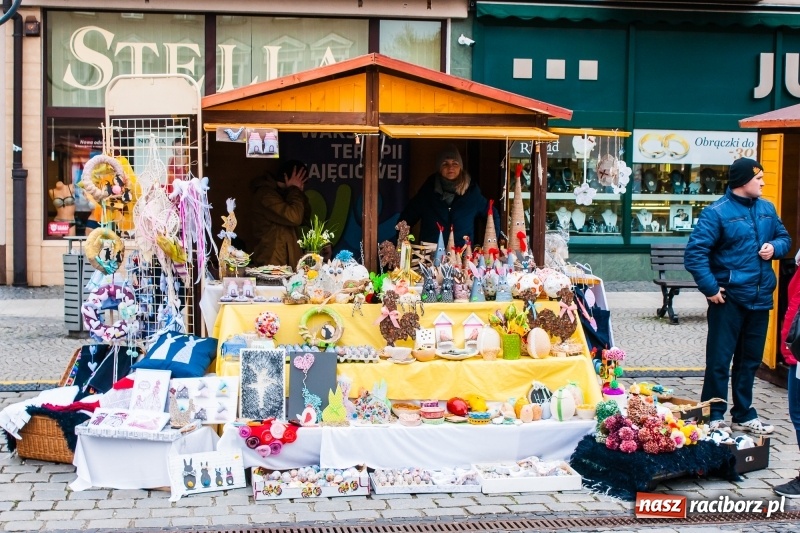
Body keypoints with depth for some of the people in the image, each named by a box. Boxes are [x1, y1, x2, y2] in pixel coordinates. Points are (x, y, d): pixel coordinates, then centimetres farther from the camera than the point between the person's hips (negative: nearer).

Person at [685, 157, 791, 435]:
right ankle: (714, 416, 9)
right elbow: (694, 253, -15)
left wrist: (774, 247, -2)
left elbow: (784, 237, 21)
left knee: (750, 359, 15)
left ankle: (744, 415, 28)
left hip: (760, 297, 7)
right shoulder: (716, 212, -11)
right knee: (719, 359, -1)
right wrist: (710, 288, -18)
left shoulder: (767, 208, 8)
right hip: (728, 298, -6)